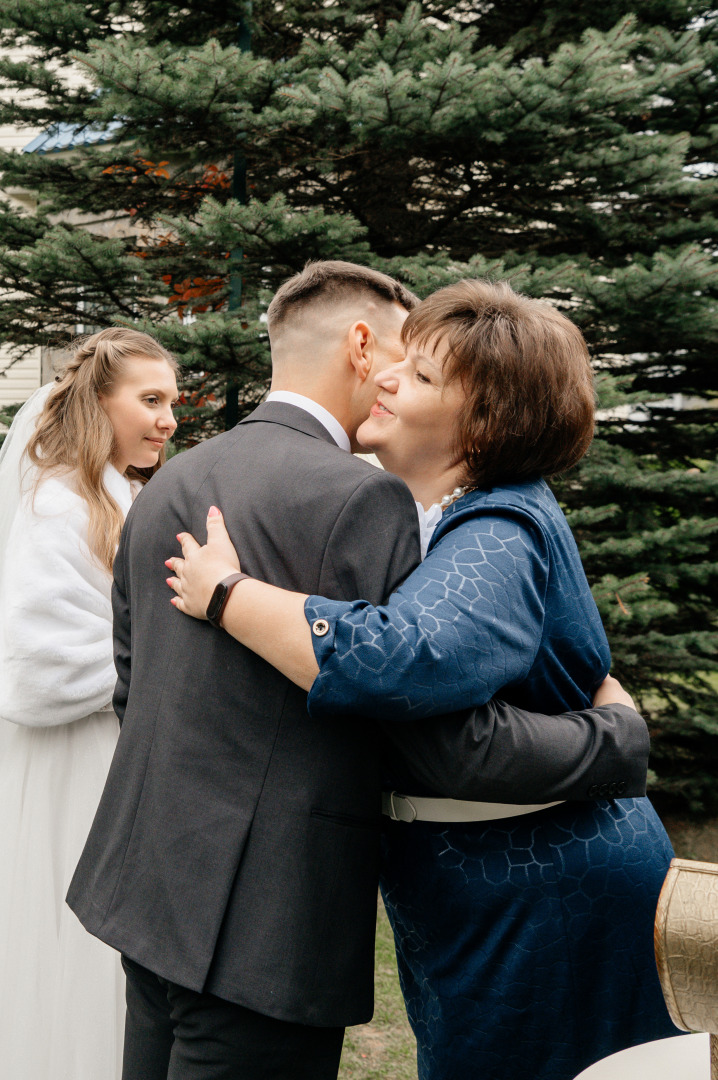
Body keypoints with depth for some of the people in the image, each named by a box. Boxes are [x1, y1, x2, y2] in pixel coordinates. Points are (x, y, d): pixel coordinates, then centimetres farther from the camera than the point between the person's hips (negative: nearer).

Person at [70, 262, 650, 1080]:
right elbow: (451, 743, -19)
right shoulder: (362, 498, -17)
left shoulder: (166, 485, 8)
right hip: (263, 920, -8)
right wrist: (625, 737, -5)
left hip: (149, 881, 8)